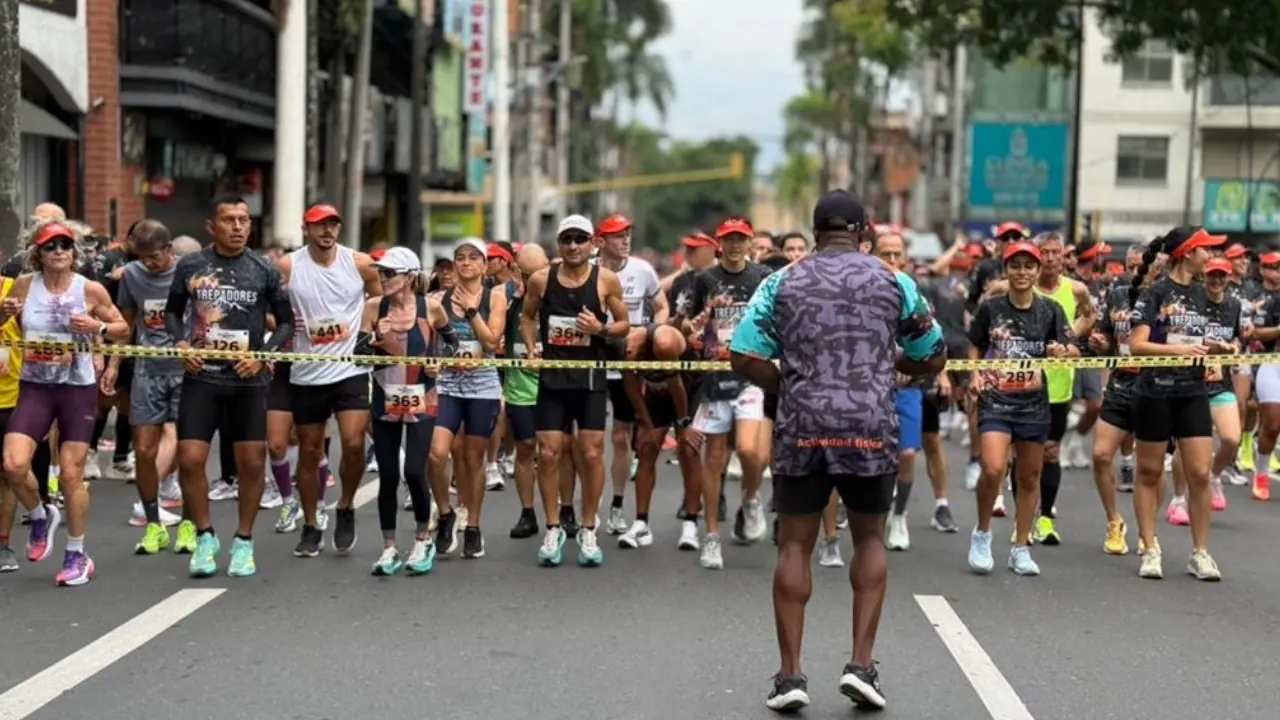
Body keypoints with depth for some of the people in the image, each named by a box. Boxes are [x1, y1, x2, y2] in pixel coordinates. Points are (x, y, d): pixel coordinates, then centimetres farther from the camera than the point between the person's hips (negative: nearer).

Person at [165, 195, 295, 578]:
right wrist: (179, 341, -4)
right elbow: (172, 311, 15)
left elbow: (286, 321, 7)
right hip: (201, 377, 0)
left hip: (247, 379, 0)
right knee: (189, 459, -6)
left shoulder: (265, 271, 1)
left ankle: (243, 542, 20)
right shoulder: (190, 266, 2)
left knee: (252, 462, 2)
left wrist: (264, 353, -7)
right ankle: (205, 537, 14)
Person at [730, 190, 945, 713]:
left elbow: (744, 359, -2)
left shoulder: (782, 283, 6)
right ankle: (862, 664, 8)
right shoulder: (893, 282, 7)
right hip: (871, 428, 0)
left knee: (794, 545, 8)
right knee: (870, 538, 17)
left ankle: (790, 674, 6)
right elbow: (933, 359, 14)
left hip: (802, 428, 0)